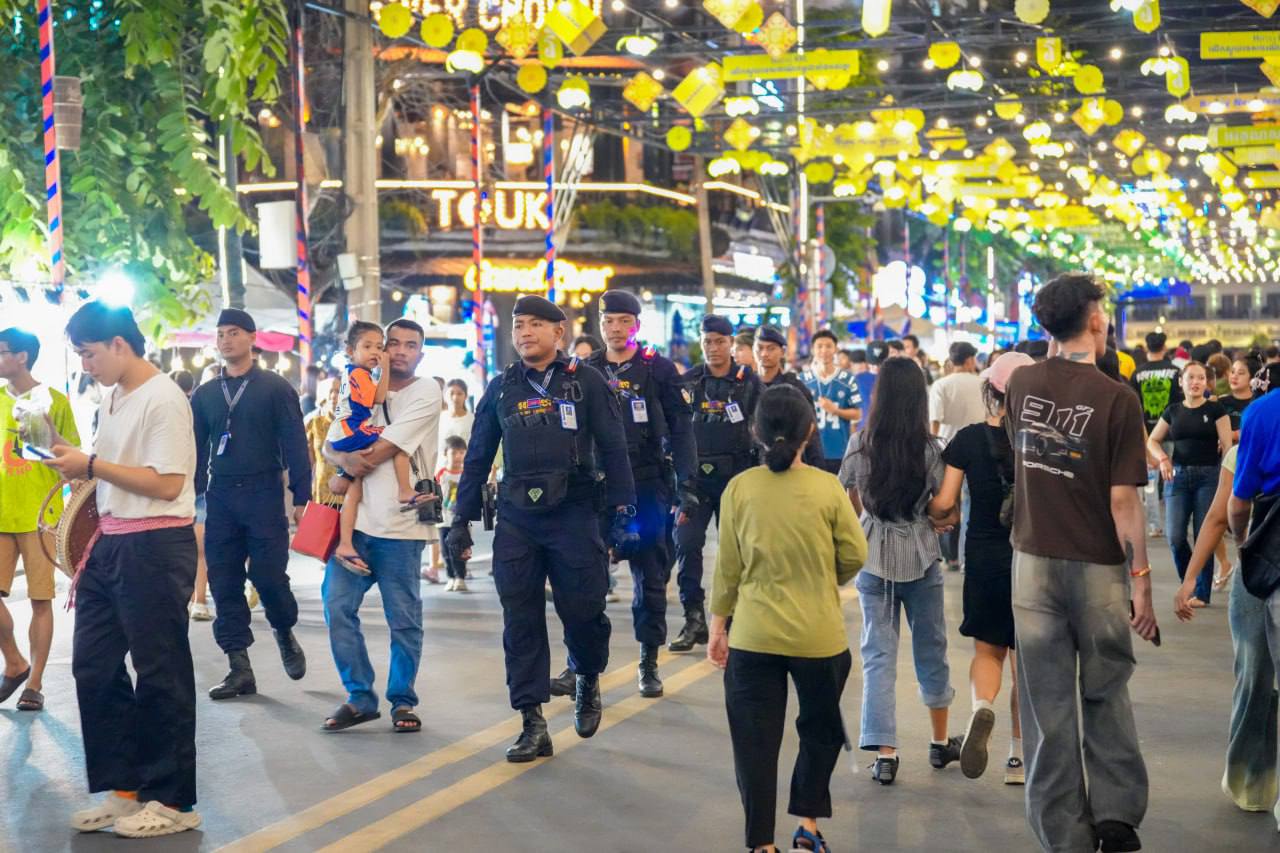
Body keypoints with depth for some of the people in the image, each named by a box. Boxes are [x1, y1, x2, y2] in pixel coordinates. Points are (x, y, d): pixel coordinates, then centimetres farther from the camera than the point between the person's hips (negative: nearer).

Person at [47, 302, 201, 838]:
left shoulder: (163, 399, -13)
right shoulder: (112, 399, 14)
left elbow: (167, 484, -19)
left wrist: (91, 465, -16)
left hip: (156, 548, -9)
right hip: (110, 546, 9)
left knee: (159, 674, 0)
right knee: (93, 668, 11)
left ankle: (171, 801, 12)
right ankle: (122, 788, 22)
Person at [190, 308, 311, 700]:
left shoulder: (275, 388, 1)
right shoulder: (204, 395, 12)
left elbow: (295, 444, -2)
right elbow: (195, 449, 15)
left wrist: (301, 496, -8)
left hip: (264, 495, -4)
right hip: (220, 496, 4)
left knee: (269, 576, -7)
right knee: (224, 583, 2)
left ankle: (286, 634, 23)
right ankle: (239, 668, 9)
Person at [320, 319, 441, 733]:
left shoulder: (426, 392, -3)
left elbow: (386, 446, -11)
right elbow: (330, 445, 10)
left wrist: (346, 474, -2)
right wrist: (345, 458, -13)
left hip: (399, 523, -5)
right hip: (354, 517, 5)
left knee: (403, 619, 2)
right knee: (337, 606, 1)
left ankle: (402, 701, 16)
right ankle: (360, 697, 14)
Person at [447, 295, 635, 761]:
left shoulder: (586, 381, 2)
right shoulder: (501, 388, 10)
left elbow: (613, 448, 0)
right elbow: (477, 457, 14)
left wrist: (623, 509, -6)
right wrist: (462, 519, 10)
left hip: (574, 513, -3)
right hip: (516, 517, 3)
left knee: (583, 610, -4)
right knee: (520, 620, 1)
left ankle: (588, 680, 28)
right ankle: (532, 723, 8)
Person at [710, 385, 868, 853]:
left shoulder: (739, 488, -5)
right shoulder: (827, 487, -7)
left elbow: (727, 566, -1)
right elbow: (855, 555, -2)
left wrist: (717, 625, 11)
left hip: (754, 635, 0)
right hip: (819, 634, 0)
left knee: (756, 741, 9)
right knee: (820, 731, 21)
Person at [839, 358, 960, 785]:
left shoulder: (859, 444, -6)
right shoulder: (931, 448, -10)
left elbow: (852, 502, 4)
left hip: (873, 557, 1)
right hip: (920, 557, 0)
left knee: (878, 653, 5)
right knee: (931, 647, 16)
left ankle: (885, 753, -1)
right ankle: (940, 741, 30)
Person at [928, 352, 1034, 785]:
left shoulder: (969, 438, -6)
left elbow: (944, 503, -6)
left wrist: (929, 514, 15)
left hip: (983, 557, 0)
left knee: (987, 648, 16)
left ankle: (982, 706, -16)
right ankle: (1018, 758, 16)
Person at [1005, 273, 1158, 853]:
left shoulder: (1021, 384, -2)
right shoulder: (1117, 399, -14)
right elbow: (1122, 502, -15)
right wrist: (1141, 577, -9)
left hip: (1034, 563, 3)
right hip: (1098, 567, -3)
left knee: (1048, 705, 8)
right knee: (1105, 695, 16)